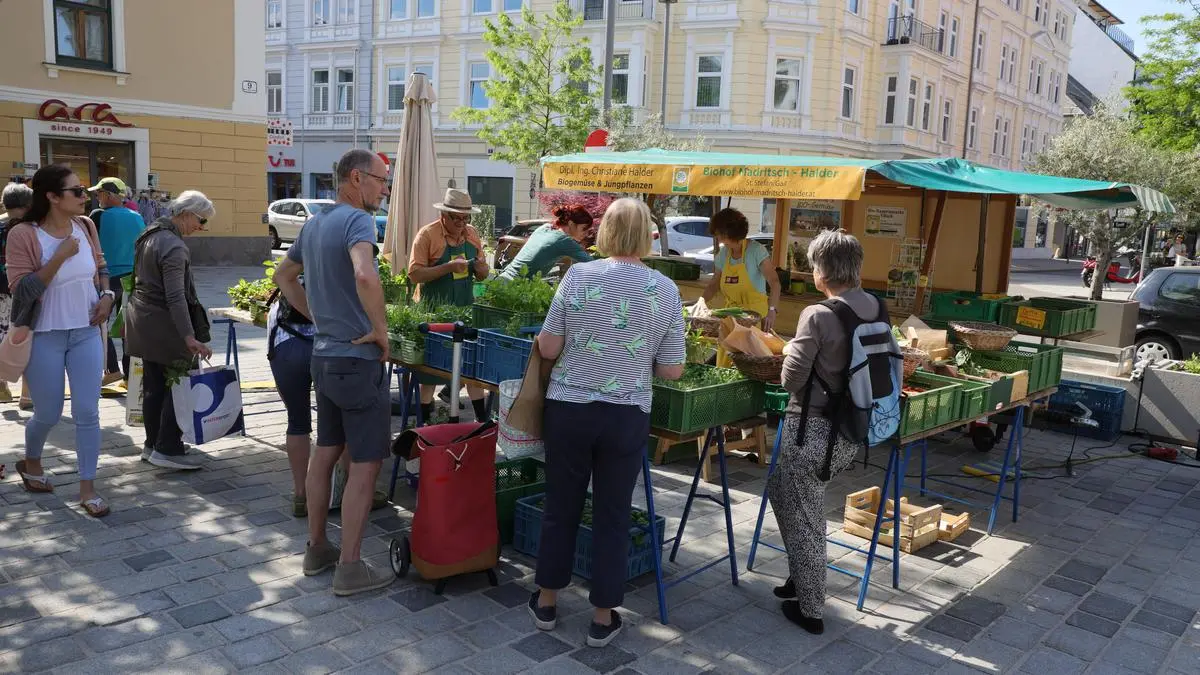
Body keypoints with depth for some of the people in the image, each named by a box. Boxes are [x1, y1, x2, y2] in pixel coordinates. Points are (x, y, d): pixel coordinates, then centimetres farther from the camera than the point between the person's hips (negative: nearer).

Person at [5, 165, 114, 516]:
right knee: (48, 415, 10)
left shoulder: (85, 226, 1)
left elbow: (101, 266, 17)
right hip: (44, 337, -4)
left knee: (87, 412, 0)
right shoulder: (23, 235, -15)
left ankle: (87, 488, 8)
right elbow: (21, 292, -18)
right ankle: (30, 462, 41)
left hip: (86, 333, 4)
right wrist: (60, 257, -24)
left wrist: (106, 295, -1)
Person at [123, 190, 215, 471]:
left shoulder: (151, 232, 12)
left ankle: (152, 445, 23)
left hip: (142, 318, 10)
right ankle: (167, 450, -1)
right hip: (163, 322, -10)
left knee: (153, 385, 15)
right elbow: (175, 296, -26)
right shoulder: (173, 246, -19)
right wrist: (190, 337, -30)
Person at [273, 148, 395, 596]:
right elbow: (364, 275, -36)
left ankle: (316, 549, 30)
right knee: (366, 463, 0)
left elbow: (284, 277, 25)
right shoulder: (357, 219, -16)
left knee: (325, 452, 18)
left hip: (323, 355, 9)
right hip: (358, 360, -9)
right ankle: (350, 568, 7)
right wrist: (380, 328, -22)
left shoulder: (314, 224, 12)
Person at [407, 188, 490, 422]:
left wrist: (480, 267, -9)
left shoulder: (472, 234, 8)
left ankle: (482, 417, 18)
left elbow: (483, 275, 15)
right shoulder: (428, 234, -10)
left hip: (466, 309, 5)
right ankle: (424, 418, 19)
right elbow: (415, 274, -17)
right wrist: (448, 267, -26)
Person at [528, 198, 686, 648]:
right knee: (612, 515, 12)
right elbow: (672, 370, -2)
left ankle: (546, 602, 31)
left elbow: (547, 348, -5)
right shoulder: (666, 290, -4)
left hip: (567, 409, 0)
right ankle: (603, 618, 22)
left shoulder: (578, 275, -7)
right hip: (627, 417, 0)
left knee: (561, 506, 15)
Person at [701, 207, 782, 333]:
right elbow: (713, 286, 15)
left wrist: (772, 310, -36)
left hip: (755, 314, -5)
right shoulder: (723, 254, 5)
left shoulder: (756, 251, -12)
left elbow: (775, 283, -22)